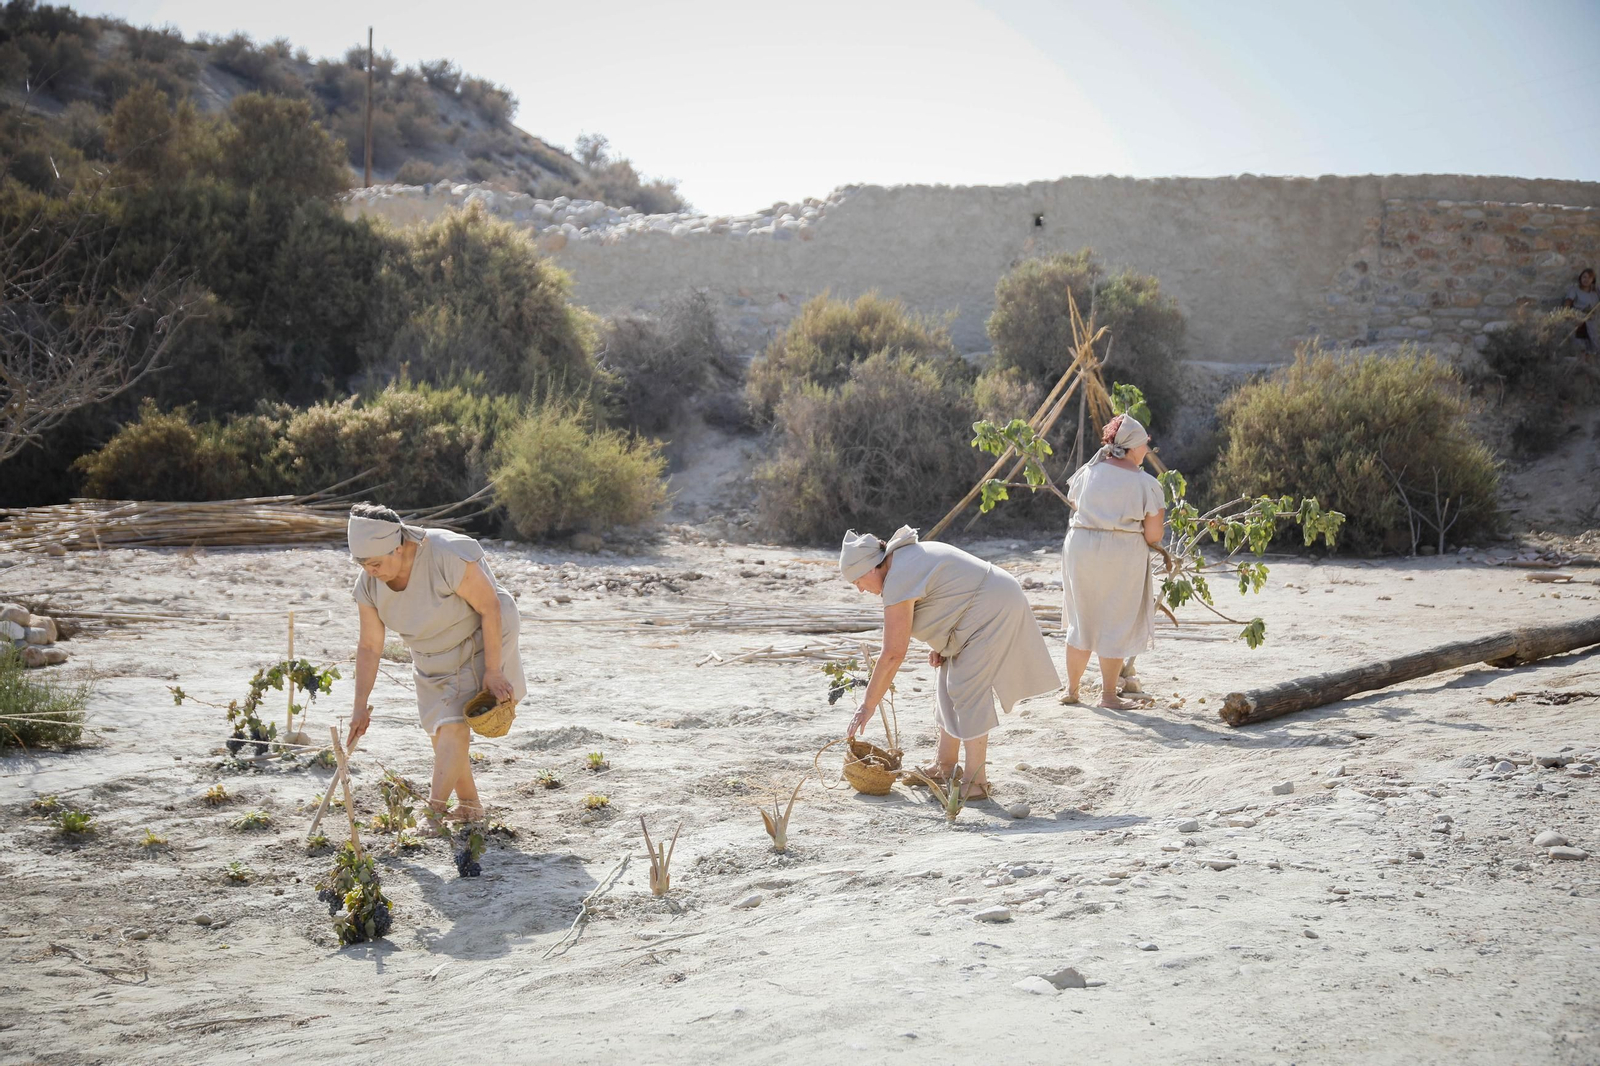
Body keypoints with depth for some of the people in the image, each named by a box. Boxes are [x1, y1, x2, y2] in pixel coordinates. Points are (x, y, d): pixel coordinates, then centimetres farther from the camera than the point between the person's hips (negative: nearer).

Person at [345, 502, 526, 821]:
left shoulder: (448, 557, -35)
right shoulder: (369, 585, -15)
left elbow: (490, 607, -26)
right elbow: (369, 646, -7)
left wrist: (493, 671, -24)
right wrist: (360, 708, -7)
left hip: (478, 644, -6)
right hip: (432, 660, 7)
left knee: (453, 725, -17)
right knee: (440, 733, 7)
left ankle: (433, 811, -15)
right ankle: (470, 805, 23)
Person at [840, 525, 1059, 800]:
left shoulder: (898, 582, -21)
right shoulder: (907, 555, 8)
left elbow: (893, 654, -21)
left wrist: (868, 704, -15)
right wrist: (940, 646, 8)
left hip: (993, 609, -11)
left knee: (967, 691, -12)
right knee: (949, 687, 13)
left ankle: (976, 782, -9)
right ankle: (944, 767, 21)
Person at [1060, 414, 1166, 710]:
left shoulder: (1088, 472, 2)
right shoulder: (1147, 484, -7)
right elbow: (1153, 536, -5)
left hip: (1081, 545, 4)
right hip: (1123, 554, -3)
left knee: (1081, 620, 16)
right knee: (1116, 624, 8)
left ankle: (1071, 689, 24)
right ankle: (1108, 694, 14)